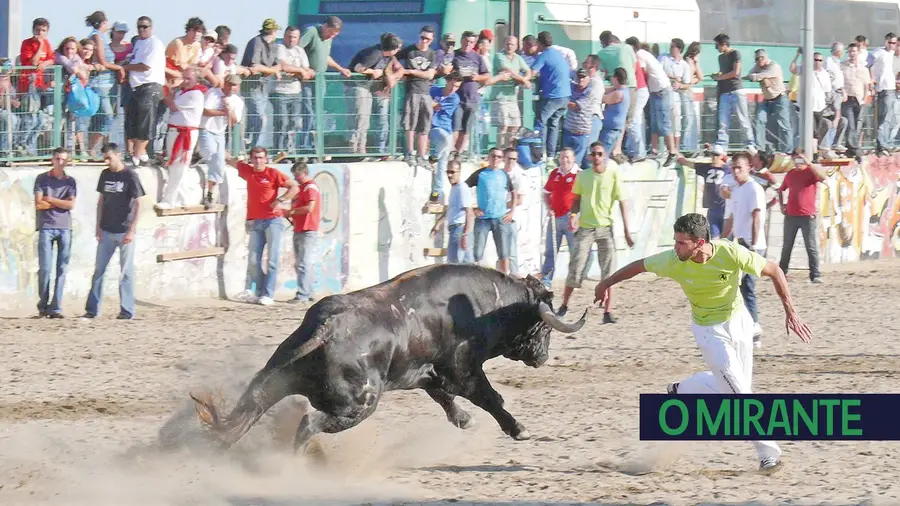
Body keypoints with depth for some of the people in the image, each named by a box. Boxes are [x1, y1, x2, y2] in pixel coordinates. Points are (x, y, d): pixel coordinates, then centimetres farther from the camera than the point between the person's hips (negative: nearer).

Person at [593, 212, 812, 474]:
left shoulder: (732, 254, -26)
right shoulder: (673, 261, -23)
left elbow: (773, 270, -13)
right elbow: (639, 266, -4)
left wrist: (790, 311, -15)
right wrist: (606, 283, 9)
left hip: (738, 321, 2)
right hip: (709, 331, -2)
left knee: (729, 386, 9)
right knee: (740, 393, -10)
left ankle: (679, 391, 34)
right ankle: (768, 454, 2)